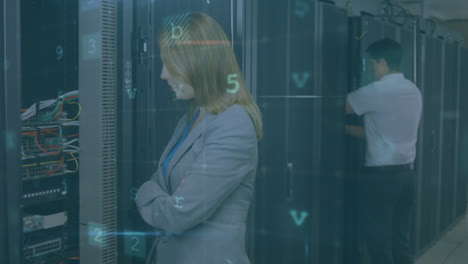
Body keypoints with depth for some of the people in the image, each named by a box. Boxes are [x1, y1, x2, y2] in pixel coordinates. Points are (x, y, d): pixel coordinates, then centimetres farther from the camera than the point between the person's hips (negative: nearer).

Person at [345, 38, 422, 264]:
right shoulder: (413, 91, 10)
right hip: (406, 174, 8)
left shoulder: (376, 91, -14)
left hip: (379, 176, -8)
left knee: (379, 246, 1)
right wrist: (347, 128, 18)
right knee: (400, 243, 13)